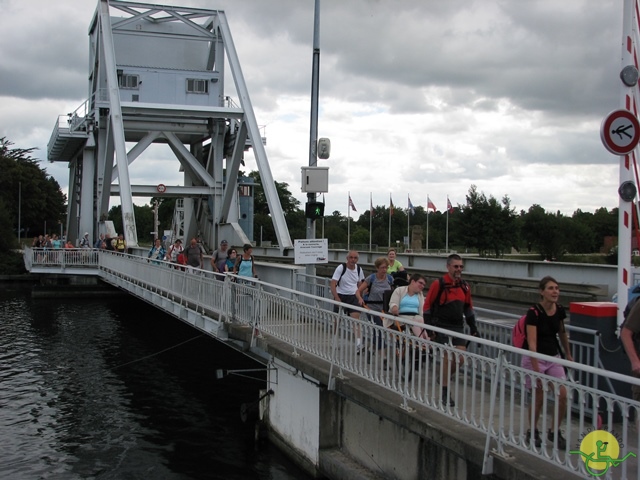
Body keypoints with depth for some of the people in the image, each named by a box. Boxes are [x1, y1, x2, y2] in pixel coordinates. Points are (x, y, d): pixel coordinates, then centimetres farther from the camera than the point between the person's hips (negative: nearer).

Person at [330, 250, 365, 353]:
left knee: (356, 319, -13)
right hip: (341, 296, -2)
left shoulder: (358, 269, 4)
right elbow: (332, 284, -16)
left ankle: (358, 344, -20)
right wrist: (337, 299, -23)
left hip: (353, 297, 3)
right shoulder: (341, 268, -12)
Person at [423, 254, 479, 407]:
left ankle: (445, 377, 28)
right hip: (442, 327, -5)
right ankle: (445, 392, 4)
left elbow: (468, 307, 18)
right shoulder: (439, 284, -9)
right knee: (448, 358, -8)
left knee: (461, 358, 1)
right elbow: (427, 305, -7)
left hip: (458, 327, 5)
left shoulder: (464, 286, 8)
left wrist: (473, 327, 15)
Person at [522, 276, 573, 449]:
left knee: (562, 395, -4)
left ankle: (555, 432, 14)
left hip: (553, 357, 5)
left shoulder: (559, 310, -2)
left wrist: (568, 354, 24)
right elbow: (532, 344, -26)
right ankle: (533, 432, 22)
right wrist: (536, 370, -31)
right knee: (538, 397, 0)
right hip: (534, 358, -5)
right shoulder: (534, 312, -21)